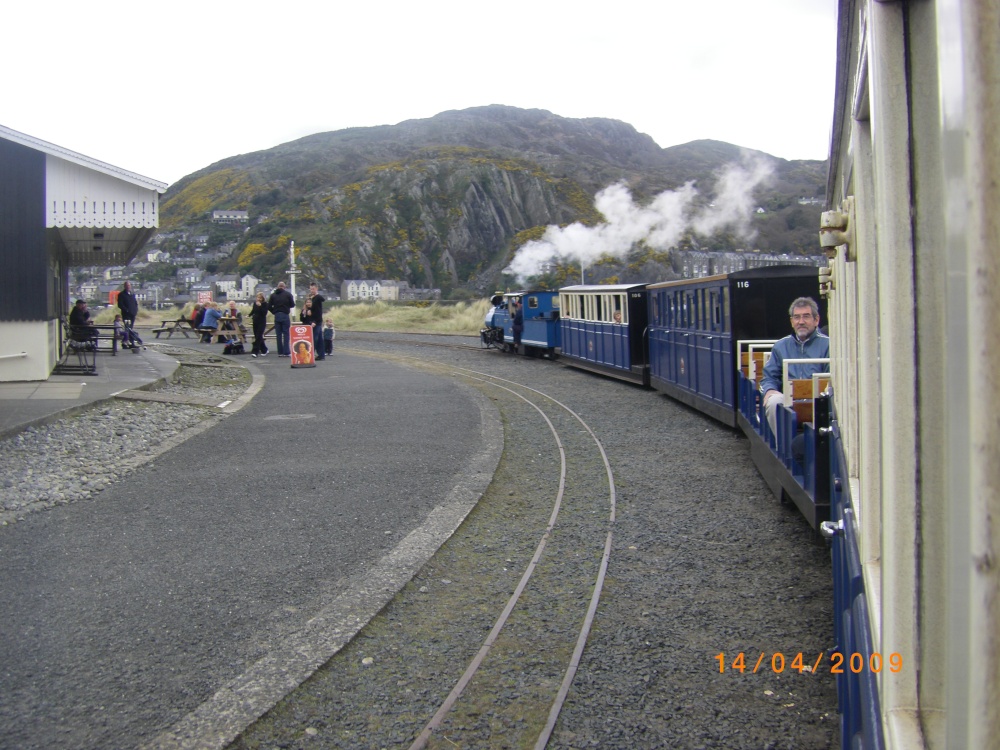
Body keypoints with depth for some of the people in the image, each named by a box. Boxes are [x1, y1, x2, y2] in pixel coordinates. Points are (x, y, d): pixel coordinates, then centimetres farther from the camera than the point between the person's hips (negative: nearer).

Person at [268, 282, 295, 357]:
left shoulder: (273, 295, 4)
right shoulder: (288, 294, -1)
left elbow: (269, 306, 1)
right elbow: (292, 305, 0)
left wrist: (274, 311, 15)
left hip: (277, 316, 2)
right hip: (285, 315, -2)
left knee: (278, 335, 7)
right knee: (286, 334, 0)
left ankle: (280, 352, 7)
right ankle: (286, 352, -6)